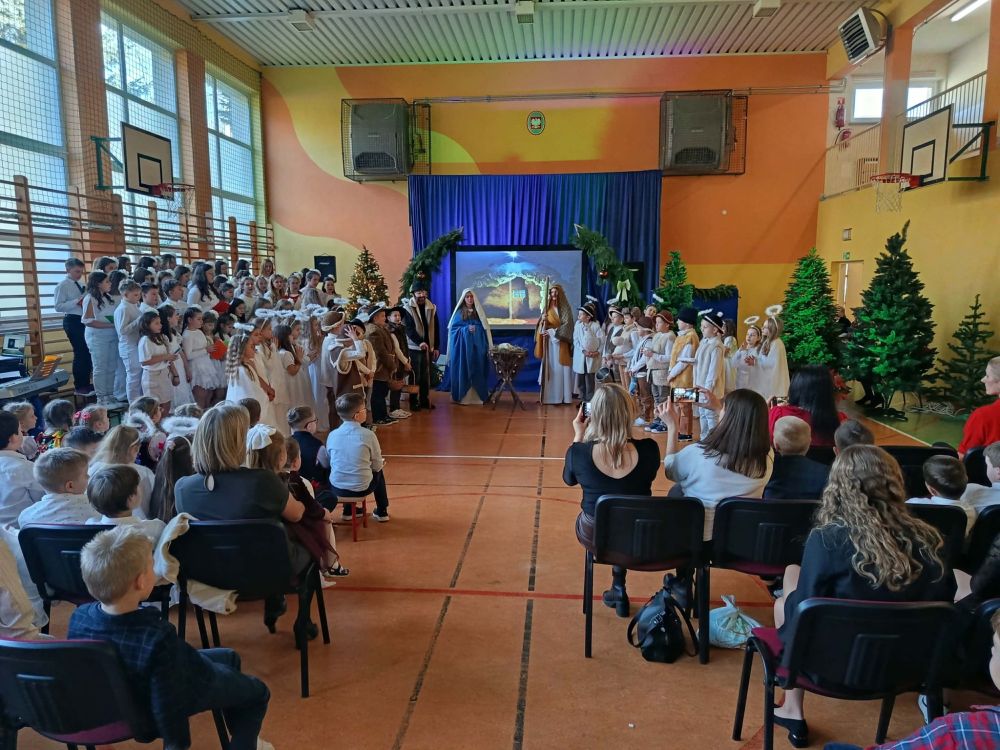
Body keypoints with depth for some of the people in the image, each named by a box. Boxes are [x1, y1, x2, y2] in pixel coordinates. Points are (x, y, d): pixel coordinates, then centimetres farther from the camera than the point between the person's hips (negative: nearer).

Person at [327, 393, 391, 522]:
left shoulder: (332, 435, -5)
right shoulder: (368, 435, -14)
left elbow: (330, 463, 7)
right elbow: (377, 466, -5)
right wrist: (380, 463, 19)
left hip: (337, 487, 3)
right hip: (361, 488, -3)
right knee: (378, 472, 29)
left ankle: (348, 510, 42)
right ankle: (382, 512, 39)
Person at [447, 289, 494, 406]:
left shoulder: (479, 312, 10)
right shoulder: (459, 313, 3)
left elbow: (485, 328, 11)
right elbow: (453, 328, -1)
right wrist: (466, 329, -13)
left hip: (477, 346, 2)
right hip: (462, 346, -2)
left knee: (477, 370, 2)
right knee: (463, 370, -3)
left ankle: (478, 396, 7)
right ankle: (462, 396, 2)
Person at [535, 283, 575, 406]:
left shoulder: (565, 308, -2)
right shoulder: (547, 307, 12)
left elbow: (567, 325, -10)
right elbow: (542, 325, 10)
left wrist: (553, 331, -17)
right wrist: (542, 320, -12)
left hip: (561, 342, -4)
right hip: (549, 342, 4)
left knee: (561, 368, -6)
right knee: (550, 367, 2)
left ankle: (563, 397, -3)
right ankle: (550, 396, 4)